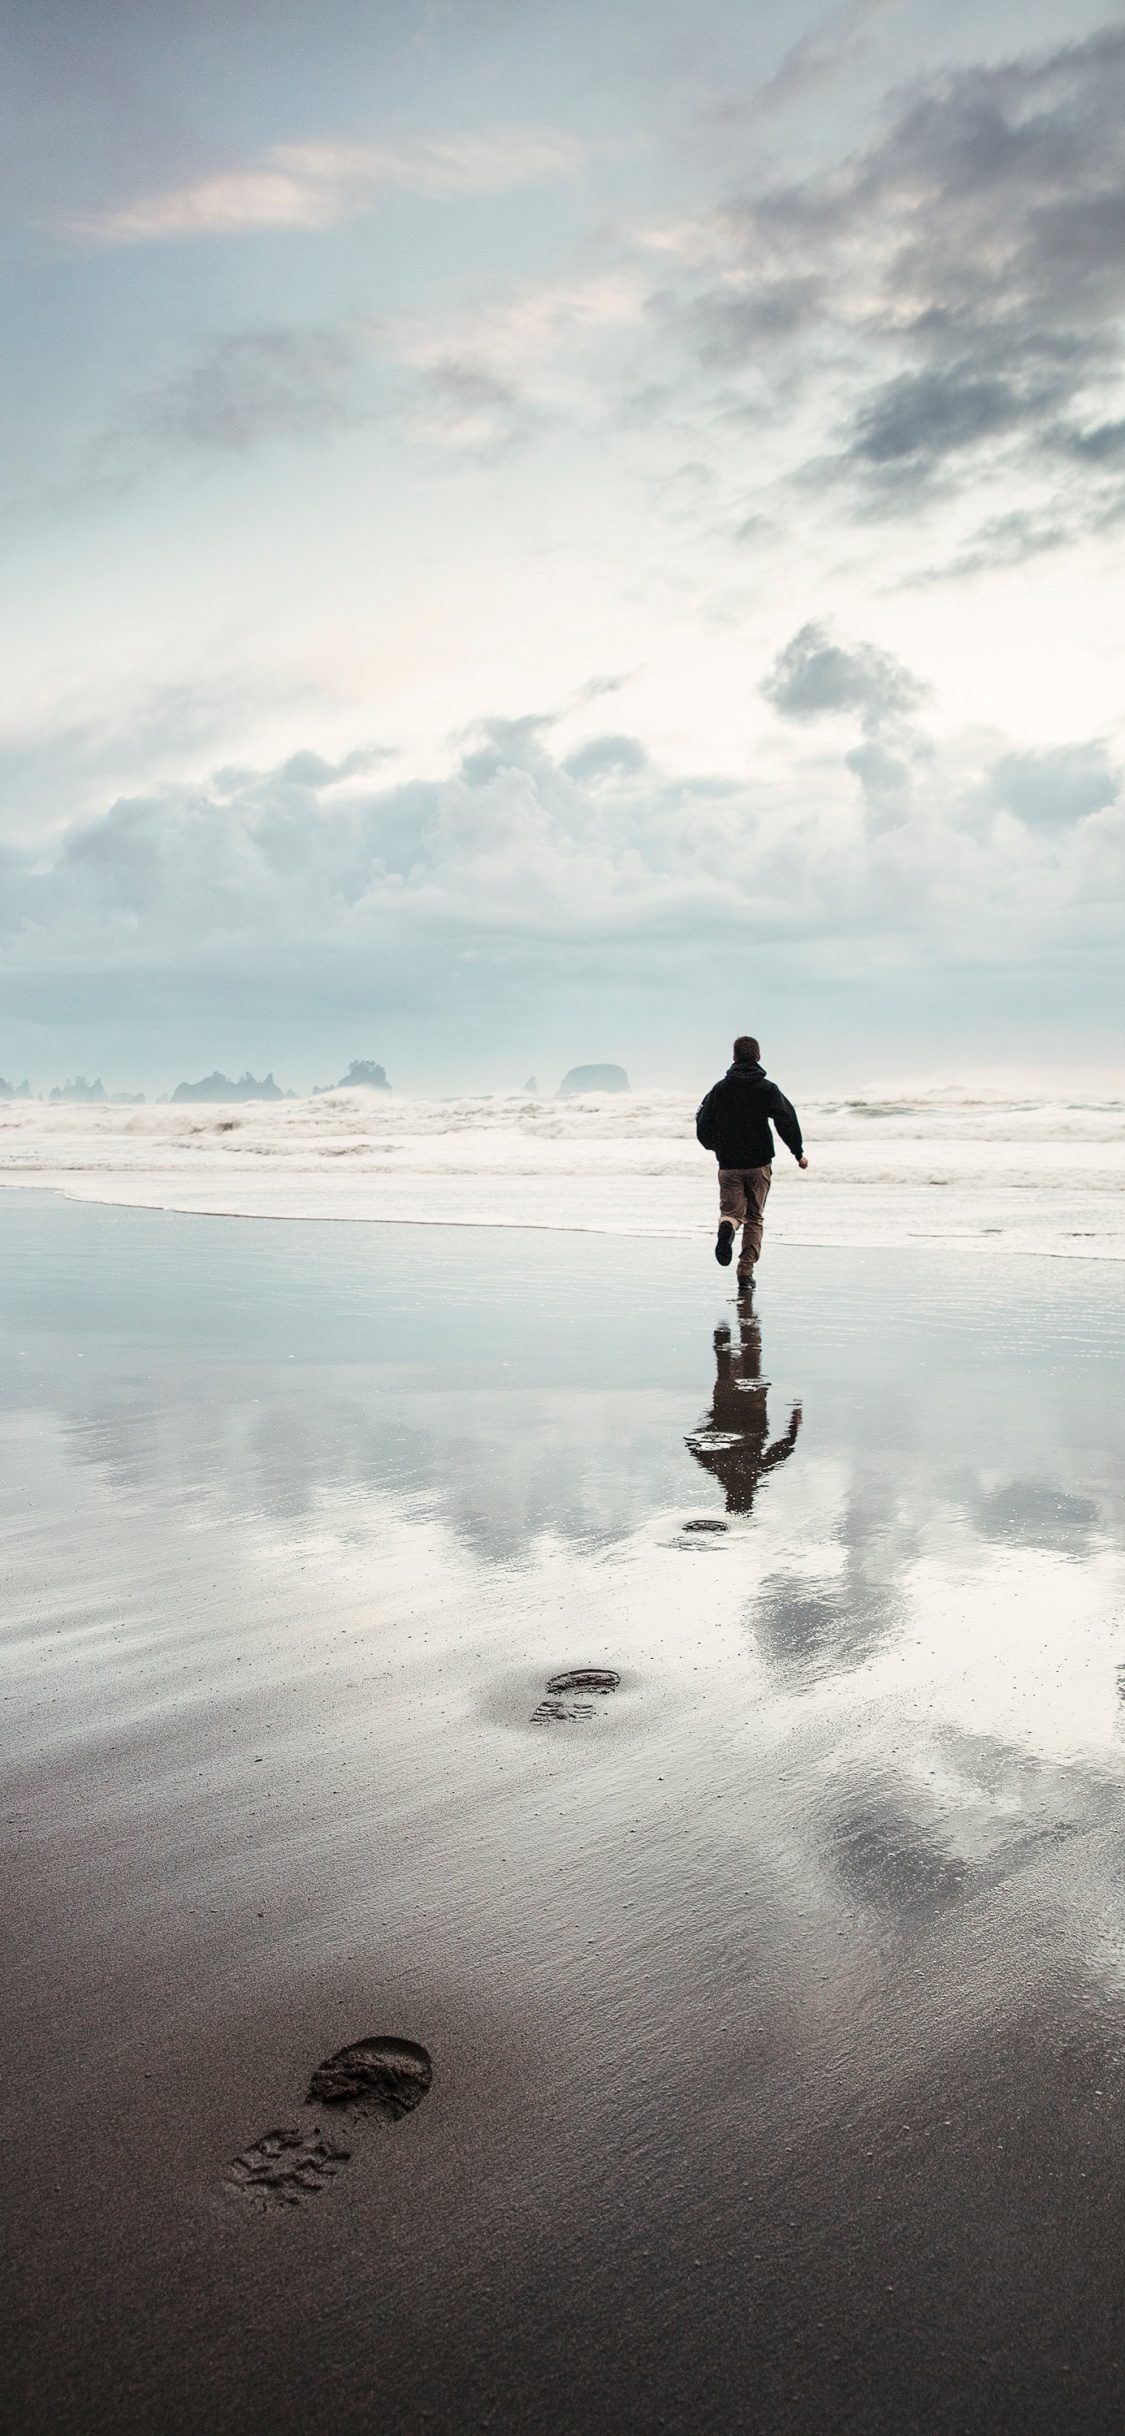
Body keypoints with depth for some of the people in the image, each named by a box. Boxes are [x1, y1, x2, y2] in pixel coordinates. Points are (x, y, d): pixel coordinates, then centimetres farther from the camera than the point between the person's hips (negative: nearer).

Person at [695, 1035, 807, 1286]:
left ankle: (727, 1227, -30)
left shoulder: (720, 1089, 3)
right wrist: (798, 1152, 1)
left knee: (731, 1209, 7)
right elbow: (787, 1121, -10)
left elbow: (703, 1126, 7)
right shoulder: (767, 1089, -2)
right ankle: (746, 1270, 5)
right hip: (759, 1163, 0)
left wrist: (716, 1148, 27)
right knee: (754, 1218, 11)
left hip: (728, 1164, 0)